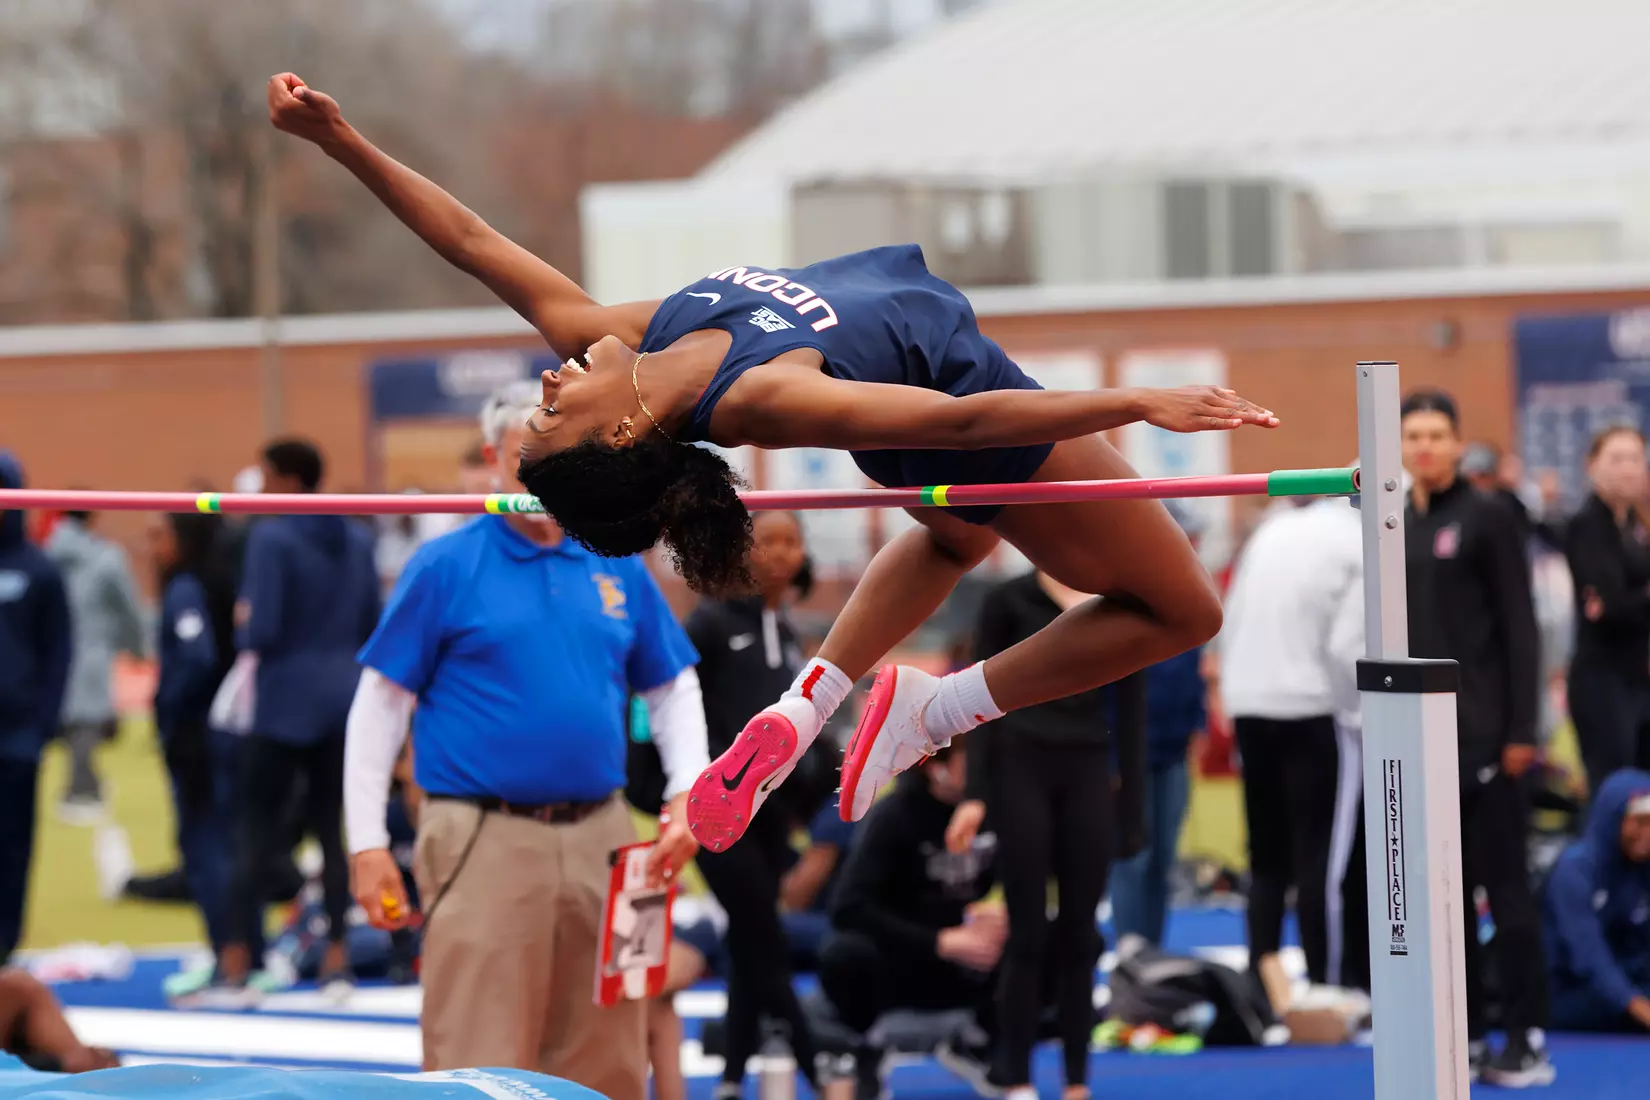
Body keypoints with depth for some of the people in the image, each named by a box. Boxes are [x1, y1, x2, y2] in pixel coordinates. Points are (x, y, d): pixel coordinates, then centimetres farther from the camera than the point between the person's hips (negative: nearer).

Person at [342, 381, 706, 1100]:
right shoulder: (444, 568, -1)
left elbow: (675, 689, 19)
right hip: (484, 843, -4)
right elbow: (379, 702, 0)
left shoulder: (619, 571, 11)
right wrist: (367, 844, -6)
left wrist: (686, 797, 4)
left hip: (600, 841, 4)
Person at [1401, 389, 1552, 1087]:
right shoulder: (1393, 532, 13)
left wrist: (1521, 729, -13)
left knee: (1505, 886, -5)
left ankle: (1527, 1042, -3)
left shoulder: (1488, 518, -4)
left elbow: (1519, 629, -8)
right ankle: (1467, 1035, 13)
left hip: (1481, 733, -6)